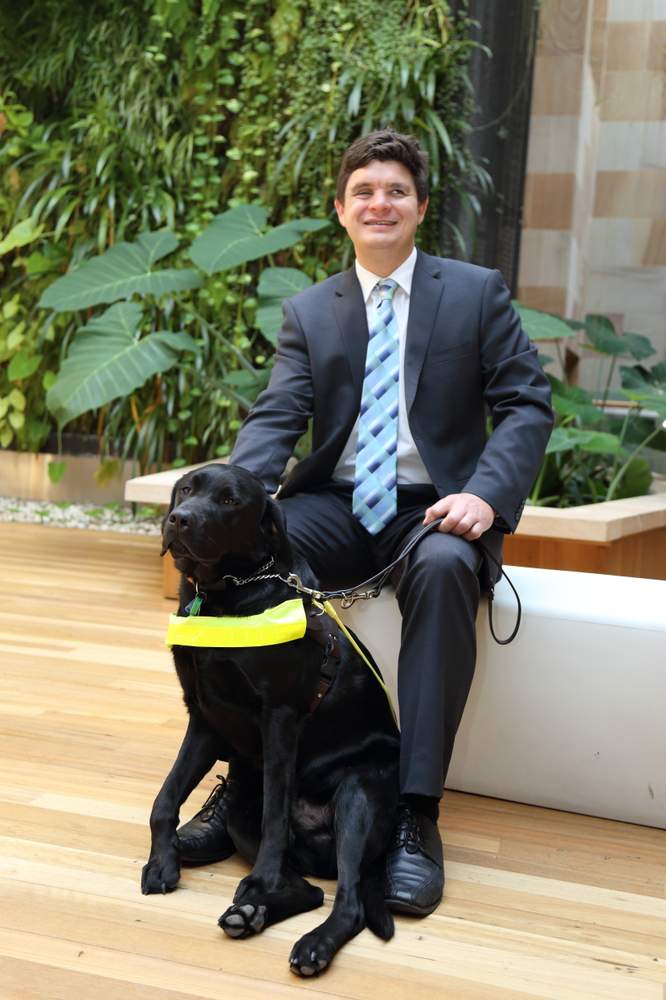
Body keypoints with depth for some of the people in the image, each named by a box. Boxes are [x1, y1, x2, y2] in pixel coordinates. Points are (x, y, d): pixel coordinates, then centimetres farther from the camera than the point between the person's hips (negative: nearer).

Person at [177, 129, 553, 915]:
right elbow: (275, 418, 0)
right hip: (334, 507, 3)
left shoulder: (477, 292, 5)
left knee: (444, 569, -38)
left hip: (433, 510, -2)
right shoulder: (307, 312, 11)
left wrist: (485, 494, -20)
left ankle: (416, 812, -32)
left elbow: (526, 406, 0)